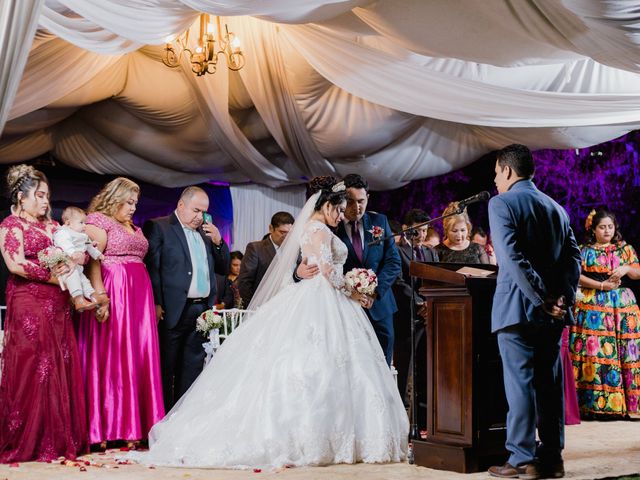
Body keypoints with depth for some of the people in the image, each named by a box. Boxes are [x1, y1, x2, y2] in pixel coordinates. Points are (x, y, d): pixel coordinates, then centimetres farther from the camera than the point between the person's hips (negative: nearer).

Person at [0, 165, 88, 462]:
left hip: (58, 306, 7)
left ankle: (60, 439, 9)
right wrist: (51, 276, -11)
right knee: (32, 370, -5)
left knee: (62, 368, 4)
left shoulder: (51, 225, 20)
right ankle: (27, 443, 3)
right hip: (29, 306, -7)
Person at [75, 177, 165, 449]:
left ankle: (133, 428, 7)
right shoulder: (98, 221, 0)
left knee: (139, 358, 4)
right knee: (109, 358, -7)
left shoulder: (135, 229, 23)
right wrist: (99, 295, -23)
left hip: (139, 296, 8)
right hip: (113, 295, -8)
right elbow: (93, 260, -12)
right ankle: (105, 431, -4)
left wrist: (152, 302, 12)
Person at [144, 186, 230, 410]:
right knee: (166, 369, 0)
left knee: (192, 369, 10)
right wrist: (156, 305, -16)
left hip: (202, 310, 6)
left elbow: (223, 268, 19)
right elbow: (151, 268, -9)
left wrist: (218, 242, 3)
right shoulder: (157, 227, -2)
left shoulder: (205, 232, 18)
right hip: (174, 311, -6)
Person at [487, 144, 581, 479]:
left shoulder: (501, 203, -6)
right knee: (549, 383, 10)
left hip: (517, 308, -6)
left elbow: (512, 258, -17)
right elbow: (574, 257, 5)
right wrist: (563, 296, -3)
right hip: (553, 313, 6)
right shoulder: (556, 208, 15)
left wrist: (542, 299, -14)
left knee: (520, 382, -3)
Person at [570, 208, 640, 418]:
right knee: (594, 351, -10)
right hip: (593, 306, -2)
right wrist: (601, 285, -10)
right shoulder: (584, 250, 9)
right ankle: (596, 404, -9)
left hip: (622, 306, 2)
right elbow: (576, 275, -2)